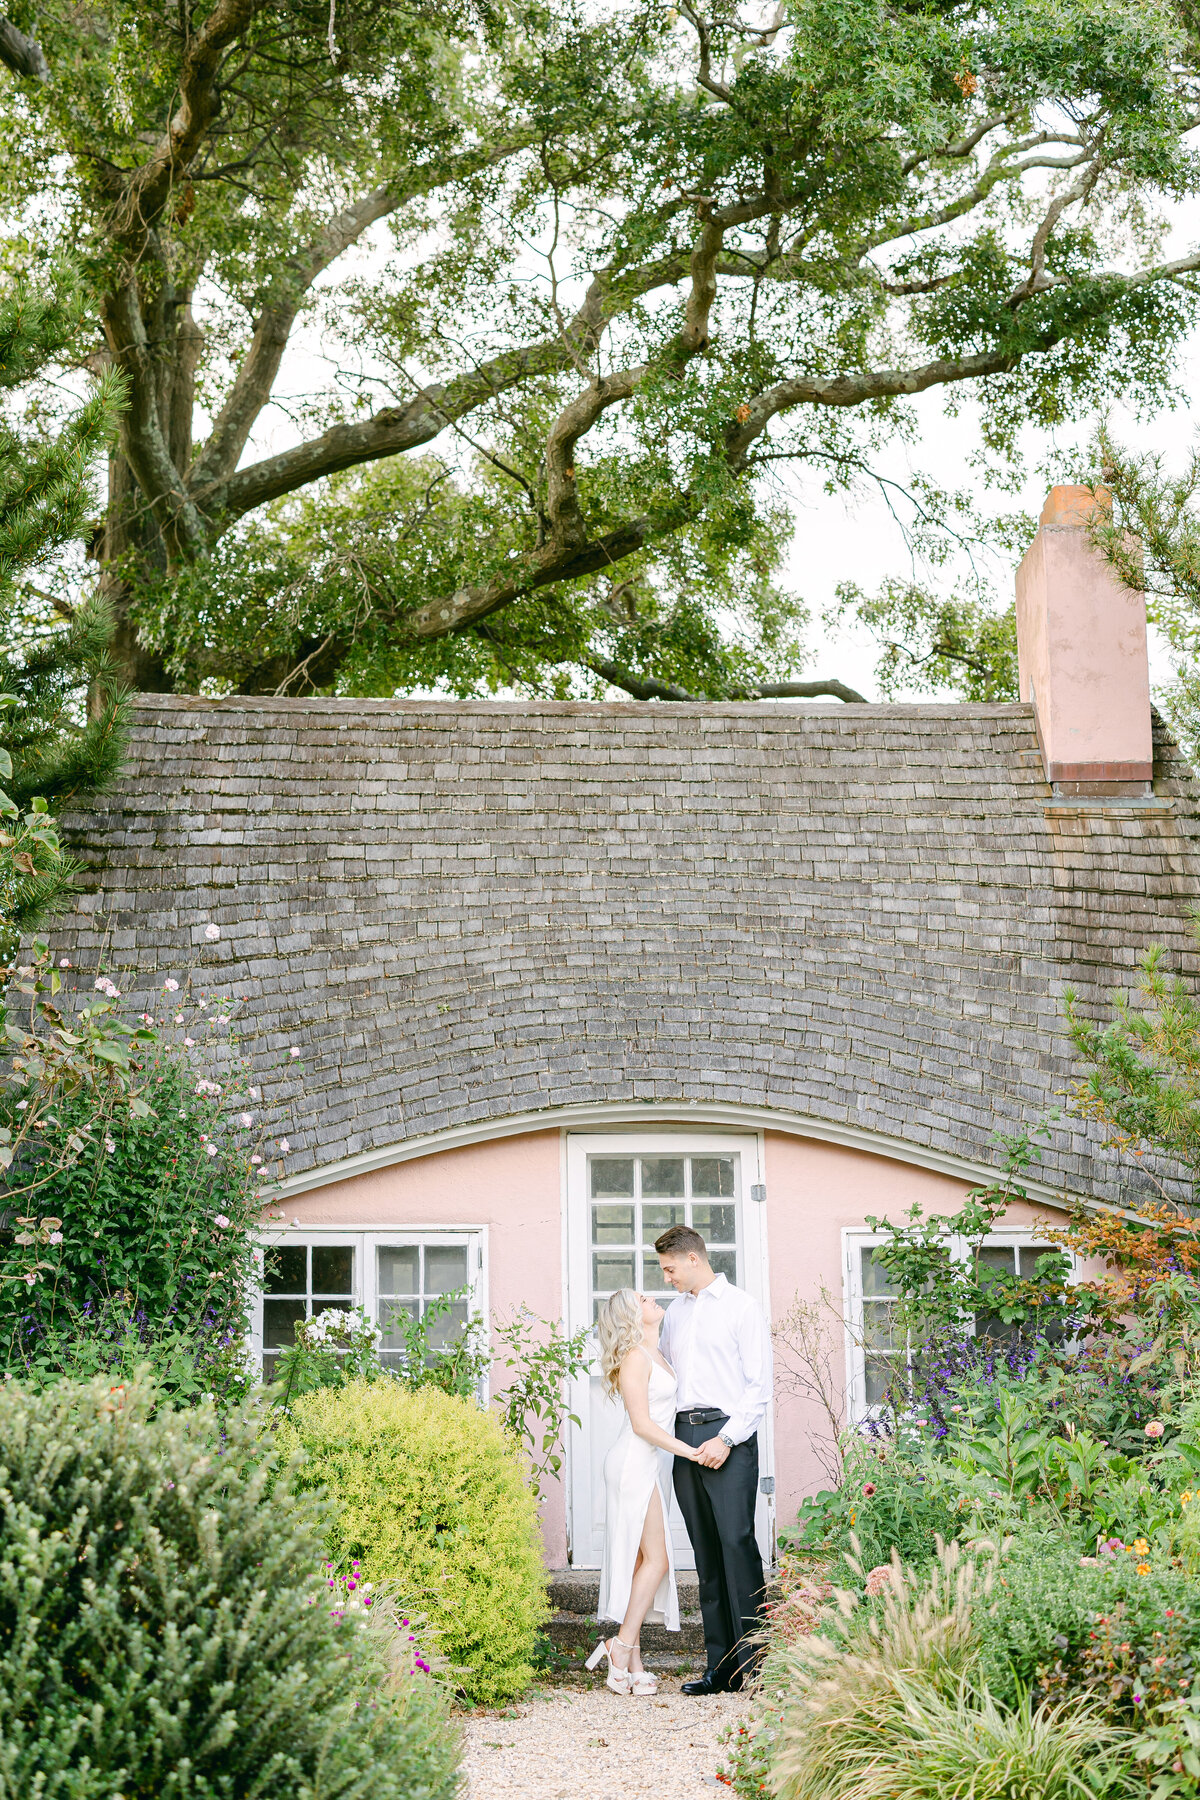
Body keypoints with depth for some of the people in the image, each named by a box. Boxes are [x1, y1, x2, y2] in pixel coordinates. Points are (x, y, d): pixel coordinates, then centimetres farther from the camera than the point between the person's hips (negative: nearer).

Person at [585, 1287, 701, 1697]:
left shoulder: (656, 1354, 16)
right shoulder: (635, 1358, -12)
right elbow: (642, 1424, -16)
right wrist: (690, 1451, -16)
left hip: (650, 1465, 9)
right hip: (635, 1463, -9)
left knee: (641, 1561, 6)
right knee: (655, 1559, -10)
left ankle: (632, 1664, 6)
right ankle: (622, 1645, -7)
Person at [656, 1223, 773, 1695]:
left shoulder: (741, 1307, 0)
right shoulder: (675, 1311, 19)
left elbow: (760, 1385, -6)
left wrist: (726, 1438, -13)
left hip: (728, 1435, -6)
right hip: (685, 1437, 6)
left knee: (736, 1542, -12)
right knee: (706, 1552, 4)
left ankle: (755, 1663, -11)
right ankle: (721, 1665, 6)